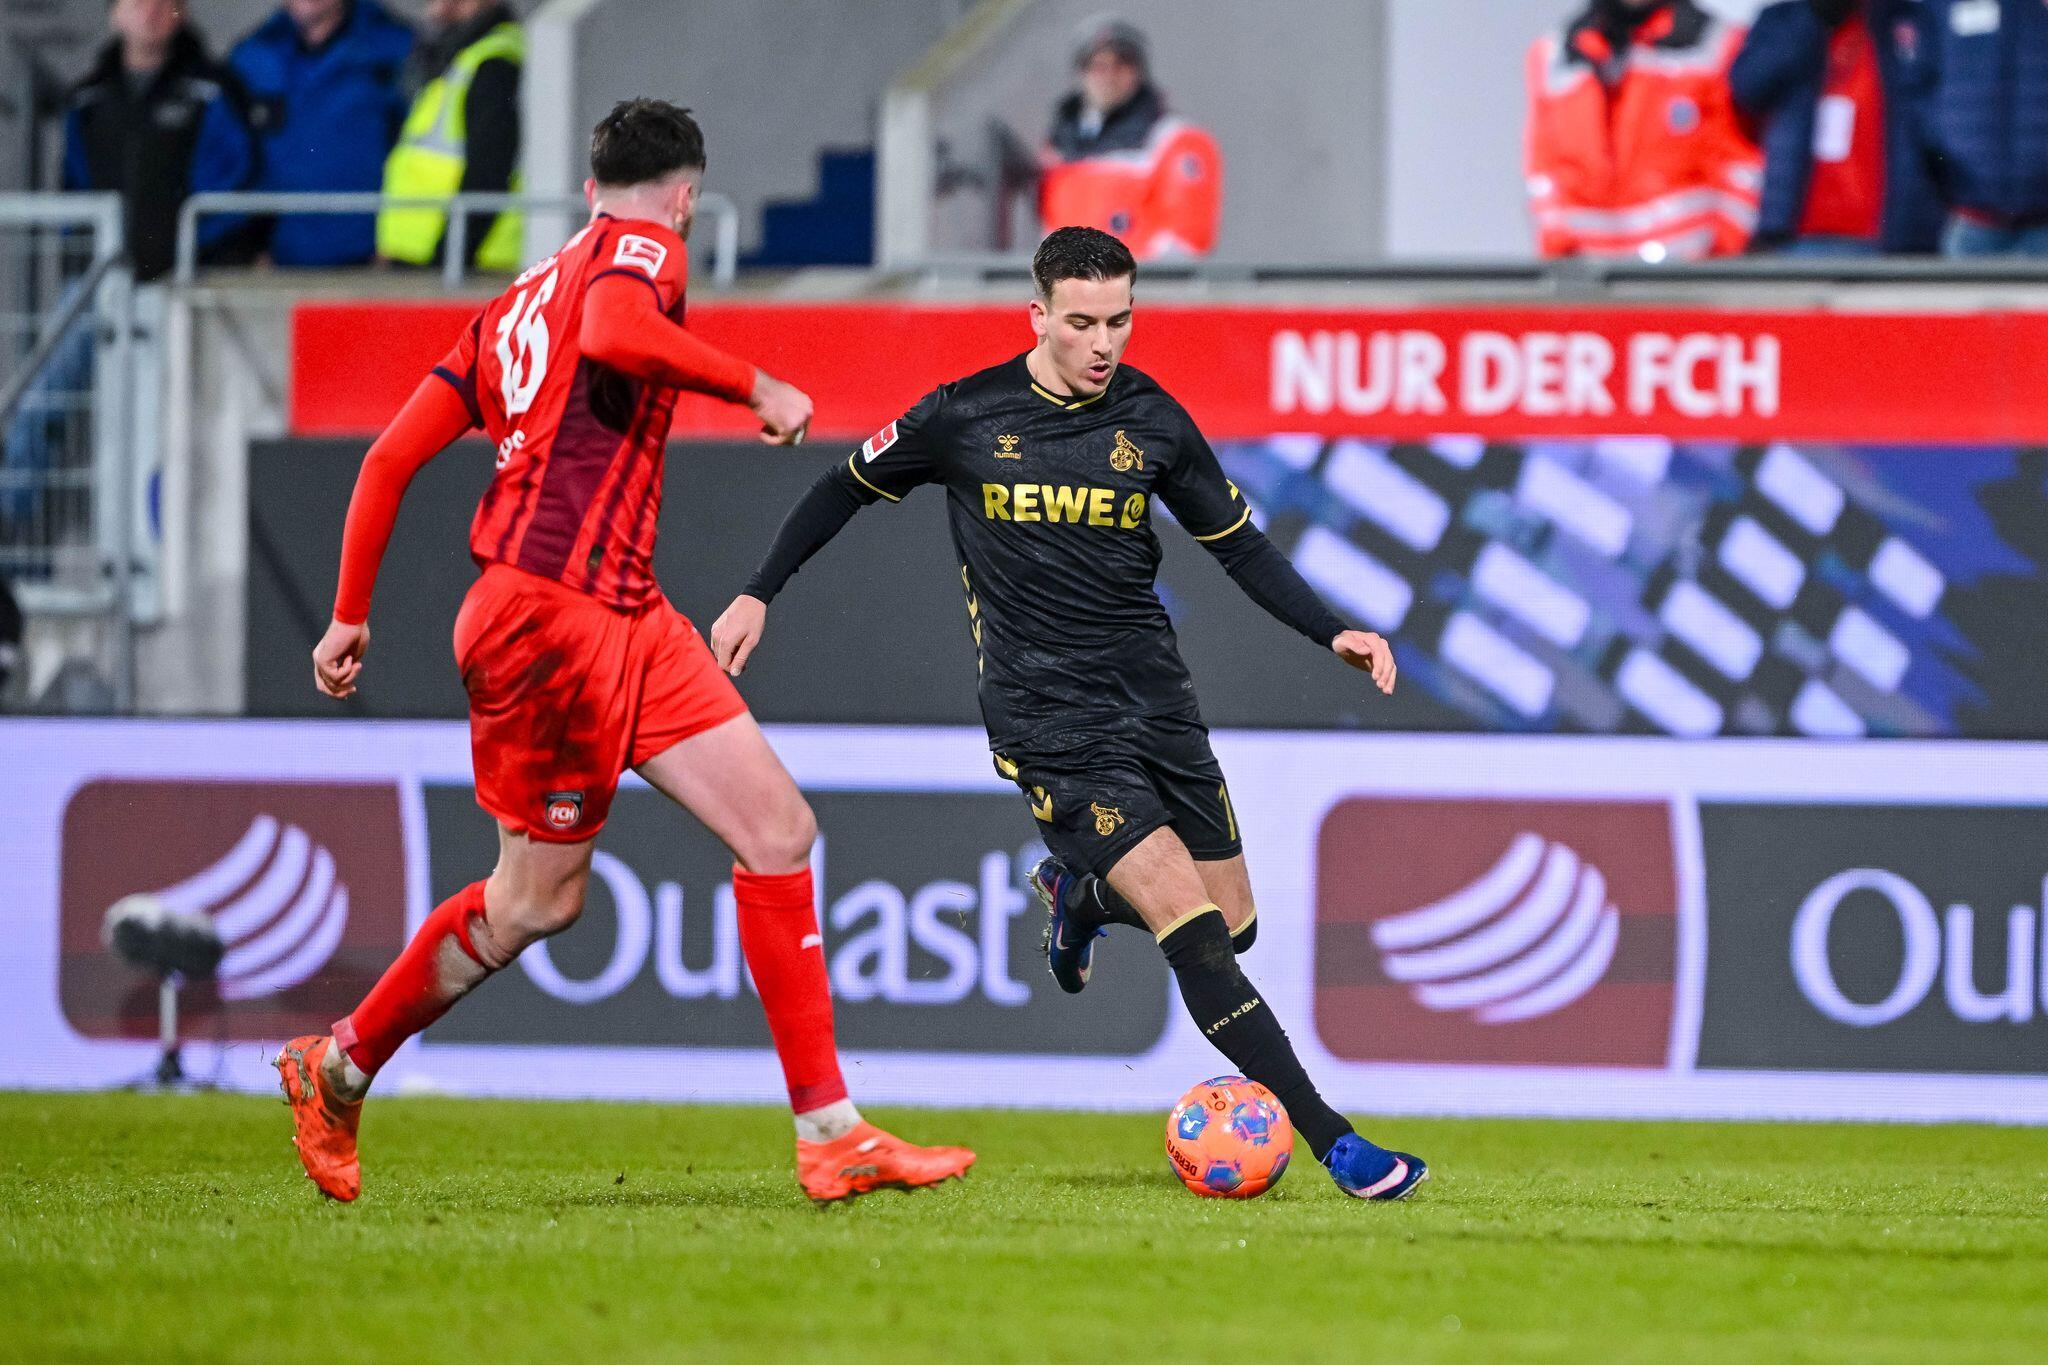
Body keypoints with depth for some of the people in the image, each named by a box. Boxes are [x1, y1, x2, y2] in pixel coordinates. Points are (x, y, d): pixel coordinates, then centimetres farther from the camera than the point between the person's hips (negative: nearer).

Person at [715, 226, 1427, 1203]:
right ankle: (1335, 1144, -18)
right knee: (1192, 927, -16)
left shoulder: (1152, 423, 2)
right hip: (1047, 714, -5)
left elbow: (1239, 544, 12)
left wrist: (1331, 632, -1)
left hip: (1153, 692, 5)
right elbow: (849, 488, 10)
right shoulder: (965, 418, -6)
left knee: (1233, 925, 7)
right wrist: (758, 595, 7)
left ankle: (1080, 893, 39)